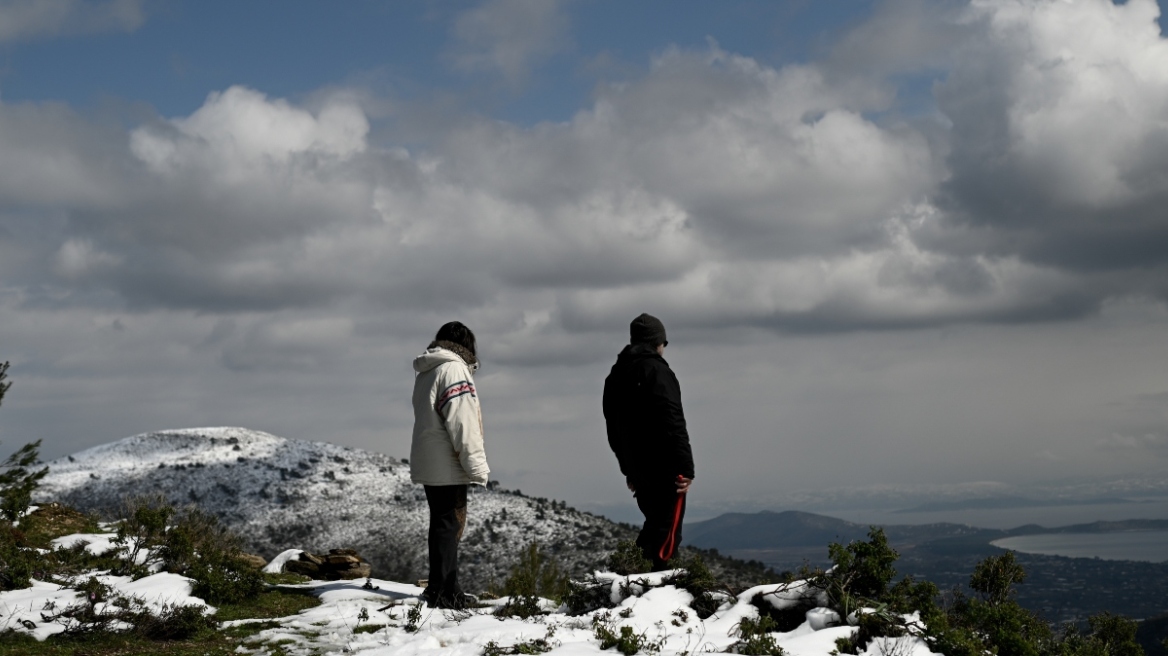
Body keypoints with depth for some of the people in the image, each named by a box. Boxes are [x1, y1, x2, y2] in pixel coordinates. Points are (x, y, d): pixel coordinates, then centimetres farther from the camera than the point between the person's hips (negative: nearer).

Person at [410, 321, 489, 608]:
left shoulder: (425, 372, 18)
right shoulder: (454, 369, -13)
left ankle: (449, 590, 21)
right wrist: (477, 465, -17)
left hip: (428, 464, 10)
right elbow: (462, 422, -20)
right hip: (448, 467, -10)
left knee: (444, 525, 15)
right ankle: (440, 593, -6)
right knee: (449, 526, -6)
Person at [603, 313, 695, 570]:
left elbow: (613, 429, 21)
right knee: (667, 531, -5)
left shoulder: (616, 375, 16)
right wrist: (686, 467, -17)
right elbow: (673, 423, -18)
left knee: (654, 525, 20)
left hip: (638, 470, 8)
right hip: (664, 470, -8)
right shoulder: (656, 370, -11)